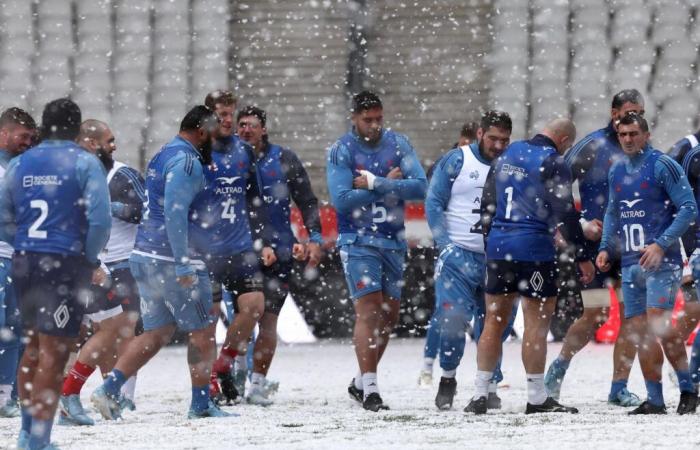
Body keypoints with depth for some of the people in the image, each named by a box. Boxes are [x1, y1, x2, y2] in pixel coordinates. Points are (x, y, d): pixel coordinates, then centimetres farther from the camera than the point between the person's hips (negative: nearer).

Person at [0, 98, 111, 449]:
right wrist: (91, 259, 1)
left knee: (33, 344, 20)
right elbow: (99, 219, -14)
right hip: (67, 263, -5)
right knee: (54, 352, -2)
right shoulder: (84, 163, -6)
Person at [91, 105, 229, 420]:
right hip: (170, 259, -9)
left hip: (145, 256, 9)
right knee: (203, 332, 3)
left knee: (156, 334, 11)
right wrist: (184, 264, -25)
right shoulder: (186, 161, -14)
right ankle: (201, 405, 8)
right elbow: (175, 213, -23)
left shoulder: (162, 157, 18)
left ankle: (109, 390, 0)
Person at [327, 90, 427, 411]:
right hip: (357, 240, -5)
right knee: (368, 309, -15)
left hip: (394, 241, 5)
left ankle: (361, 381, 23)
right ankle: (369, 389, -17)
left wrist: (374, 183, -17)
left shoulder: (397, 144, 2)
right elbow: (341, 199, -15)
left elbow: (420, 187, -9)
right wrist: (388, 185, -12)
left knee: (389, 314, 9)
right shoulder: (341, 151, -5)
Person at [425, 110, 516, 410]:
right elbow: (434, 203, 0)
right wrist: (445, 245, -9)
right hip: (459, 256, -3)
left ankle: (489, 386, 16)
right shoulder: (457, 161, 1)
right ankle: (448, 378, 6)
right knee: (452, 319, -13)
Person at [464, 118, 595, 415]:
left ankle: (480, 394, 9)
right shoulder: (552, 162, -8)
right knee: (537, 321, -1)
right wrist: (582, 257, -6)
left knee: (494, 320, 11)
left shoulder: (507, 155, 13)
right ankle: (536, 398, 0)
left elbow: (487, 205, 17)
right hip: (534, 247, -6)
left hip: (498, 245, 7)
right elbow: (565, 214, -11)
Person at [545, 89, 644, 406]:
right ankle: (561, 364, 23)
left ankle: (619, 388, 7)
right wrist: (579, 226, -14)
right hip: (597, 245, -5)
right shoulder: (593, 146, -8)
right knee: (594, 318, -3)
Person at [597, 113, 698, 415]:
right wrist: (605, 248, 11)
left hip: (660, 259, -7)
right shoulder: (617, 171, 14)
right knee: (640, 331, 3)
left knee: (659, 323, -18)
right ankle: (654, 400, 8)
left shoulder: (662, 165, -6)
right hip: (629, 263, 7)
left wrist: (662, 244, -17)